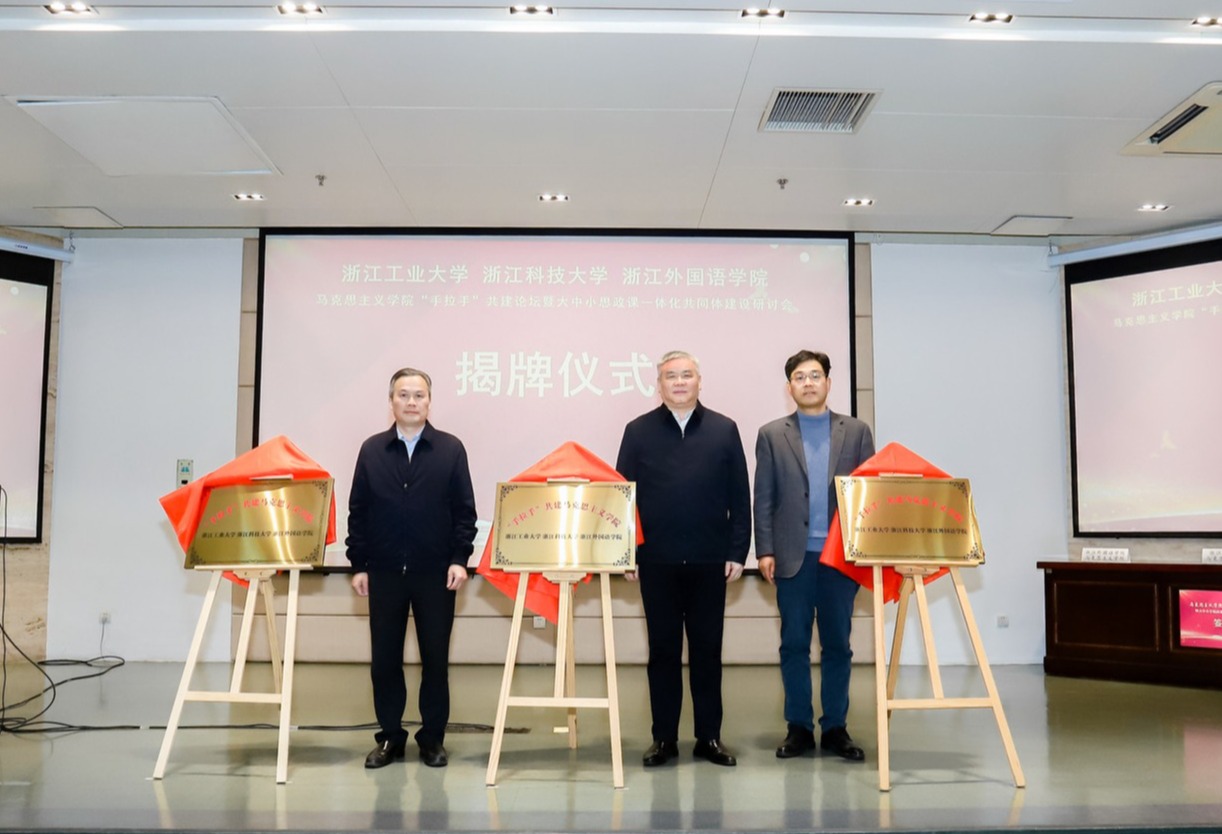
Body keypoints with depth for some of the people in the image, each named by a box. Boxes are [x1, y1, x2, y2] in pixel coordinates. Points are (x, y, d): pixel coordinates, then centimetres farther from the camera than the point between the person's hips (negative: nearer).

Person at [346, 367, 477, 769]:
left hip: (435, 572, -1)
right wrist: (358, 565, 1)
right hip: (385, 572, 1)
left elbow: (464, 511, 0)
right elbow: (358, 512, 6)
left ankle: (433, 737, 19)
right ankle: (390, 736, 21)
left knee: (435, 658, 6)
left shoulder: (451, 449, 2)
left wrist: (459, 560, -9)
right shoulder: (372, 450, 6)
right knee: (384, 659, 7)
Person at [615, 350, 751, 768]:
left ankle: (709, 737, 19)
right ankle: (664, 737, 17)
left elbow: (740, 497, 4)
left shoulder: (724, 430, 5)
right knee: (663, 650, 7)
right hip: (657, 560, 0)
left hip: (708, 560, 0)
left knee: (707, 650, 8)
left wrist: (737, 552, -2)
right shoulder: (638, 431, 5)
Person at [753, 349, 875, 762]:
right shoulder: (772, 435, 7)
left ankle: (835, 728, 17)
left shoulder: (857, 431, 8)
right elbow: (763, 499, 4)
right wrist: (765, 551, -3)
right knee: (794, 644, 4)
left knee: (837, 644, 7)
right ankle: (799, 727, 14)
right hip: (793, 556, 0)